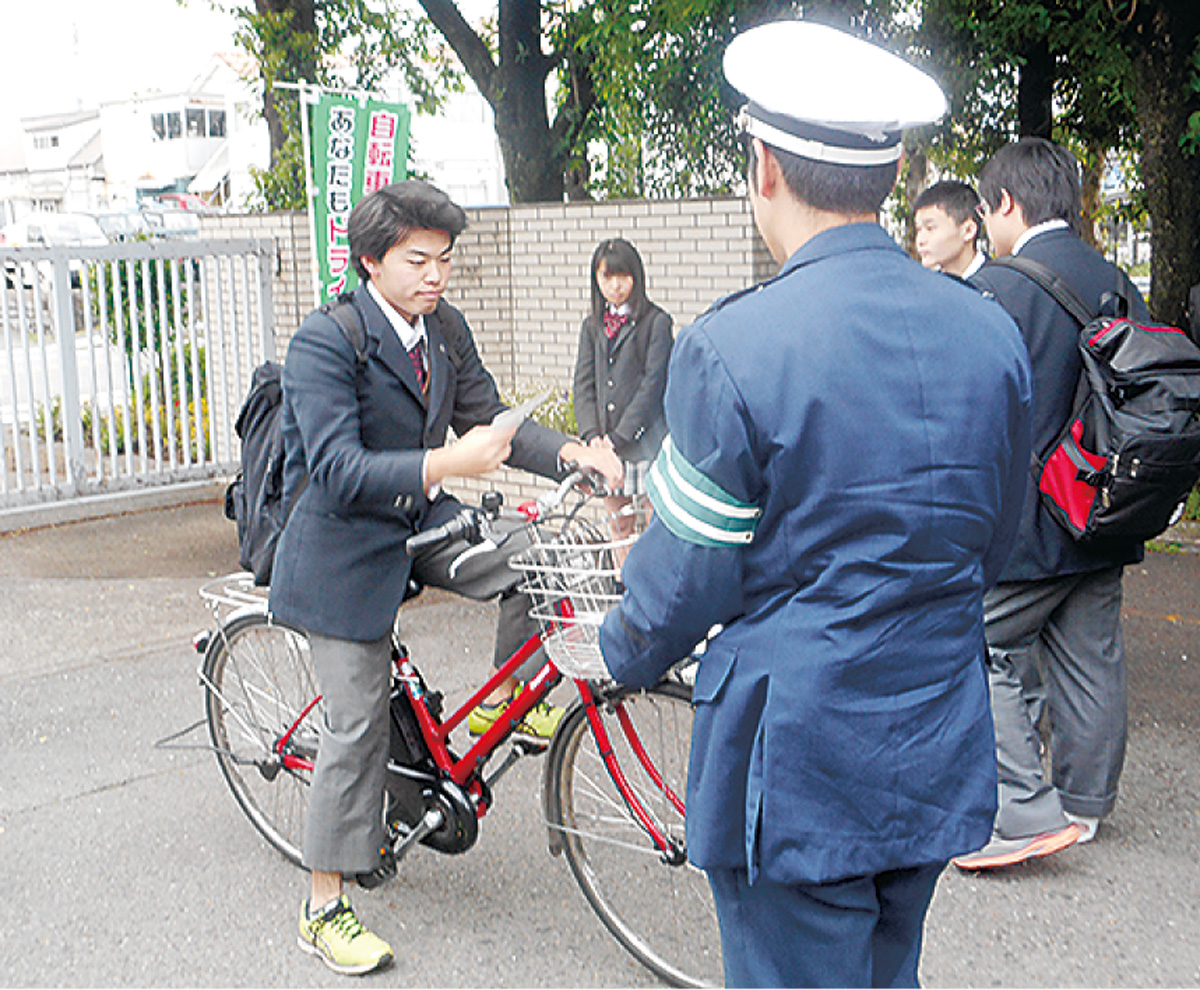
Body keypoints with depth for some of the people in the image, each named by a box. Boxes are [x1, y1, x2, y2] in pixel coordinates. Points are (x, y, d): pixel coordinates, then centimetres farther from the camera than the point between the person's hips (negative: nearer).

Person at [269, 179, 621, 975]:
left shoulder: (443, 326, 0)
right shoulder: (324, 343, -22)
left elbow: (487, 418, 3)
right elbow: (337, 473, -30)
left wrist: (574, 455, -15)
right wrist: (448, 464, -43)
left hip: (420, 522, 6)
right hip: (347, 547, -6)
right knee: (358, 727, -3)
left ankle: (506, 698, 13)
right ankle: (325, 910, 13)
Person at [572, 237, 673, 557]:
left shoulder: (656, 321, -3)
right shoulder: (592, 326, 14)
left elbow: (653, 383, -9)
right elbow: (584, 383, 8)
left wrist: (619, 436, -12)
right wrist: (592, 434, -6)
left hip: (644, 438, -5)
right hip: (606, 443, 5)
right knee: (618, 523, 11)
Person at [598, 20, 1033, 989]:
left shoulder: (730, 348, -21)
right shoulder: (993, 334, -2)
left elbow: (686, 580, -13)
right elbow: (991, 544, 10)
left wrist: (623, 653, 8)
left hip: (796, 765, -6)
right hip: (941, 759, 6)